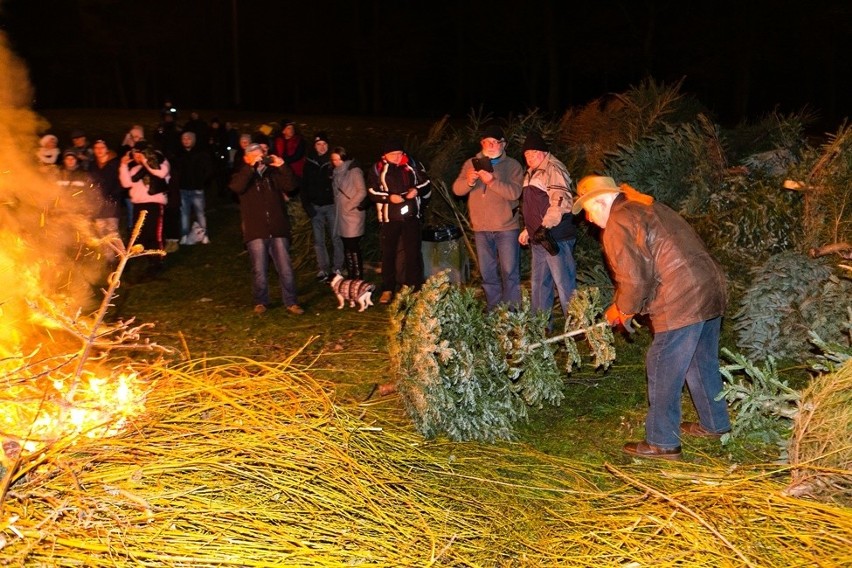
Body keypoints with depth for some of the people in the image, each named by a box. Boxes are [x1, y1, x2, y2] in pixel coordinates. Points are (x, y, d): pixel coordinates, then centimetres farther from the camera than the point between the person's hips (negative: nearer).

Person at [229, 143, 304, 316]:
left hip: (278, 230, 2)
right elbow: (236, 187, -15)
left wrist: (282, 167, -11)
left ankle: (291, 302, 9)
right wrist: (251, 167, -19)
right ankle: (261, 302, 18)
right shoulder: (243, 175, 8)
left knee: (286, 269, 0)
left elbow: (289, 186, -1)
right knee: (259, 270, 2)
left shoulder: (273, 173, 13)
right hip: (256, 232, -1)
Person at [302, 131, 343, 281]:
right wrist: (307, 205, 2)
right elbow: (304, 186, 10)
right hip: (315, 207, 3)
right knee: (318, 240, 4)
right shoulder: (309, 163, 8)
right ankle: (322, 269, 10)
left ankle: (336, 268, 4)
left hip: (331, 205, -3)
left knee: (335, 237, -3)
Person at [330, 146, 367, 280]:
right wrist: (338, 207, 6)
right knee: (347, 247, 9)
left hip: (353, 215, -7)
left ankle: (358, 278, -5)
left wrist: (349, 206, -11)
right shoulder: (336, 172, 13)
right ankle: (350, 276, 15)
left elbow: (362, 192, -12)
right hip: (341, 216, 7)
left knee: (353, 247, -8)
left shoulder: (354, 170, -7)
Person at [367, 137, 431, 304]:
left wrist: (417, 190, -11)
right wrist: (389, 197, -18)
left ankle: (412, 288, 16)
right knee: (388, 253, 5)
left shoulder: (412, 165, 1)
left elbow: (426, 183, 9)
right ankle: (387, 289, 14)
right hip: (389, 217, -1)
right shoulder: (377, 169, -2)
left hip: (411, 215, 1)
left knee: (413, 252, 6)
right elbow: (372, 192, -4)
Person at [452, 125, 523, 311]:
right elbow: (457, 189, -1)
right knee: (487, 273, 11)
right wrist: (469, 181, -23)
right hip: (481, 228, 4)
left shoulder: (512, 165, -2)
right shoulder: (471, 164, 7)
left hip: (506, 228, -3)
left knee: (510, 272, -1)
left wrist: (492, 181, -29)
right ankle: (493, 310, 22)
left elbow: (515, 192, -16)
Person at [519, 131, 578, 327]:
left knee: (564, 283, -6)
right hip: (539, 238, 10)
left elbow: (561, 202, -22)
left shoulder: (553, 169, -11)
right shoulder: (532, 173, 18)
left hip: (555, 237, -10)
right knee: (538, 283, 16)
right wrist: (528, 229, 23)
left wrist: (546, 227, -26)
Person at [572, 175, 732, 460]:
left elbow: (635, 281, -17)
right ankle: (714, 424, 40)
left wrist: (624, 309, 3)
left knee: (663, 373, 3)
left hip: (681, 303, -10)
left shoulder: (618, 225, -11)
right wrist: (622, 307, 23)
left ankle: (662, 442, 13)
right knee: (702, 364, 24)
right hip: (711, 291, 10)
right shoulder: (647, 208, 20)